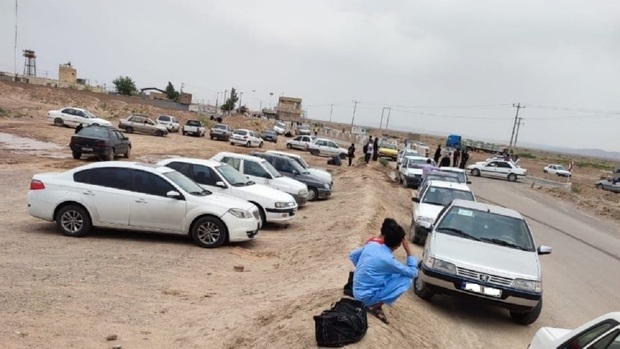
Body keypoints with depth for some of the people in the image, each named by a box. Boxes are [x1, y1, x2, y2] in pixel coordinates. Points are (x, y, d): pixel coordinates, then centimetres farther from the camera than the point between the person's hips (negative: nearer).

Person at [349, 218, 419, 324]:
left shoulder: (372, 244, -4)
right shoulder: (388, 260, -23)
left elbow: (352, 256, 11)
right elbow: (413, 273, -11)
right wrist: (408, 250, -8)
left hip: (357, 291, 8)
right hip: (365, 296, -8)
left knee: (393, 273, 13)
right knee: (407, 279, -12)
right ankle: (376, 306, -3)